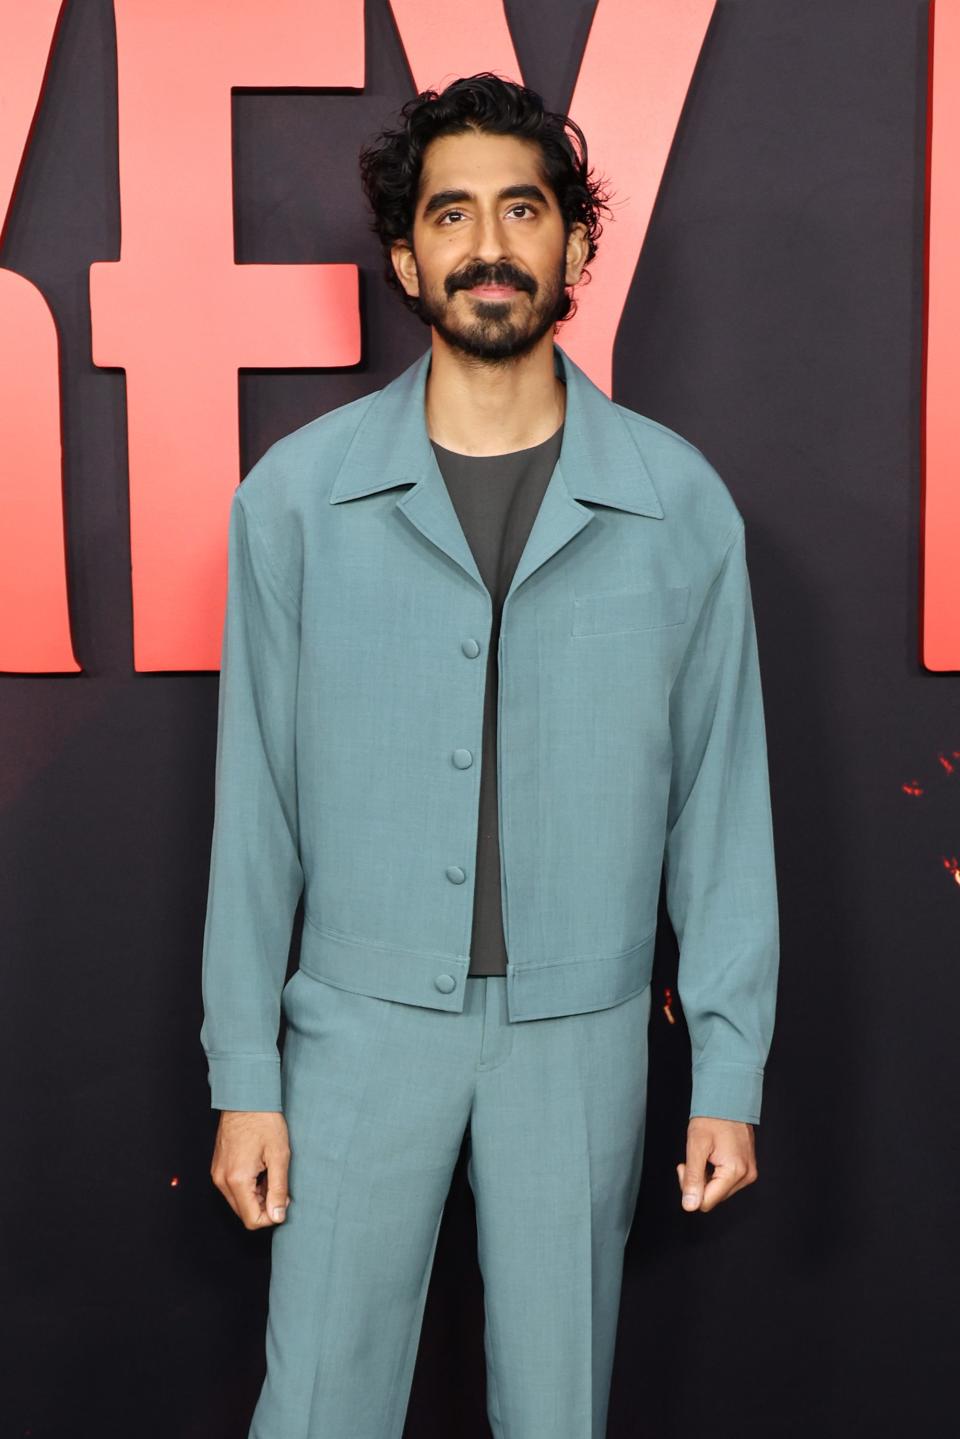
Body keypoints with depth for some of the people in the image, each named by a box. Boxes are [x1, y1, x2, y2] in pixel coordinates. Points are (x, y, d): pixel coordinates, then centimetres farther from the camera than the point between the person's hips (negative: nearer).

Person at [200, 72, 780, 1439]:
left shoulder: (680, 503, -3)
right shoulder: (297, 493, -4)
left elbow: (722, 801, 0)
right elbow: (257, 799, -1)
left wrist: (732, 1075, 0)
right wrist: (242, 1073, 0)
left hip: (582, 1030, 1)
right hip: (360, 1022, 0)